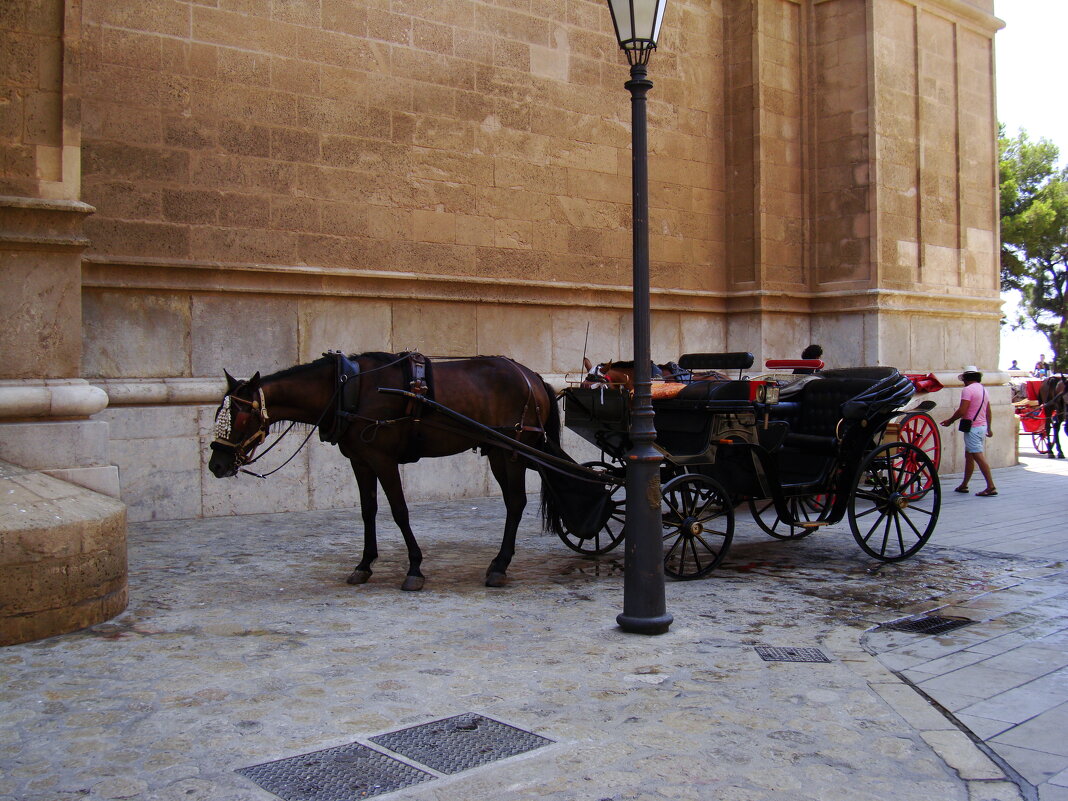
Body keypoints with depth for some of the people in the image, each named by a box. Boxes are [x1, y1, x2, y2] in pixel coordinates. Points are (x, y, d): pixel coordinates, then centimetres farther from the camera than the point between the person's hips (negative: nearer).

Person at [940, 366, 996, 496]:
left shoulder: (968, 390, -13)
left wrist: (950, 420, -4)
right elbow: (988, 411, 21)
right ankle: (964, 485, 22)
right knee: (969, 455, 16)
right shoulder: (983, 390, 15)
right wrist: (988, 428, 29)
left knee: (978, 456, -11)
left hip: (972, 427, -9)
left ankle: (991, 487, -15)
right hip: (982, 426, 9)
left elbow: (962, 411, -19)